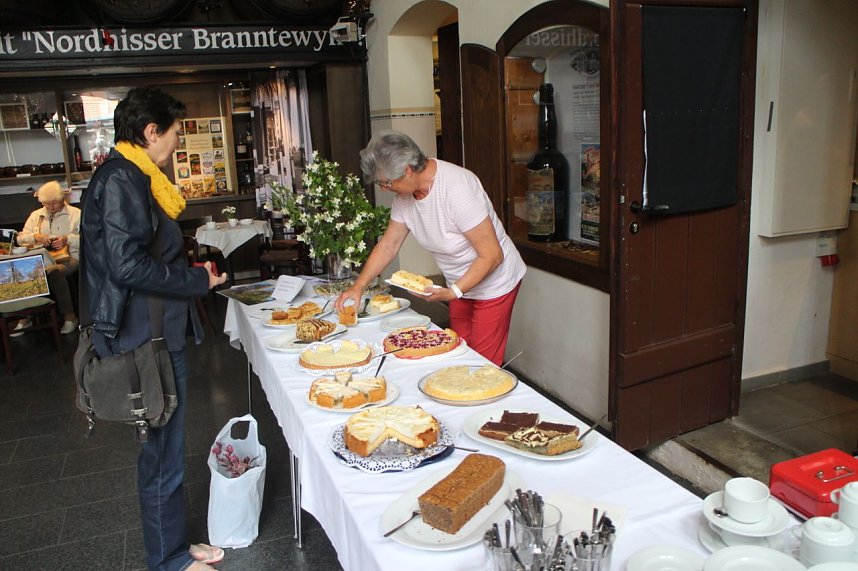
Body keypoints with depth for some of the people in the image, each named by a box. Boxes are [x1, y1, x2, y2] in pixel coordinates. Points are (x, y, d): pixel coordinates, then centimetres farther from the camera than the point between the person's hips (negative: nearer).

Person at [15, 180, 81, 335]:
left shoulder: (76, 214, 10)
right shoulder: (36, 215, 23)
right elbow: (20, 238, 20)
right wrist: (36, 237, -1)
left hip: (68, 258, -4)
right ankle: (24, 317, -20)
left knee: (53, 271, -39)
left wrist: (68, 239, -13)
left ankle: (69, 317, -27)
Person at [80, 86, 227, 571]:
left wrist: (188, 270, 11)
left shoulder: (132, 177, 15)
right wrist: (198, 281, -16)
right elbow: (127, 265, -25)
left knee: (165, 449, 19)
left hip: (160, 335, 11)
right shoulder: (120, 180, -17)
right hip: (150, 339, -10)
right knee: (164, 454, 4)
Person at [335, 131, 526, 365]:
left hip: (493, 282, -7)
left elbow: (492, 255, -27)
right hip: (460, 284, 7)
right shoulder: (404, 192, -7)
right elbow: (389, 244, 3)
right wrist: (358, 286, -4)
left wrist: (454, 291, -31)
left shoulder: (456, 188, -30)